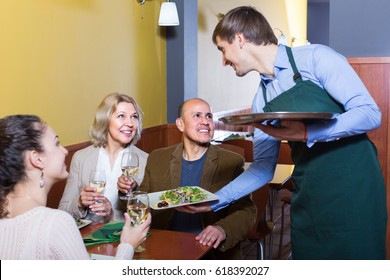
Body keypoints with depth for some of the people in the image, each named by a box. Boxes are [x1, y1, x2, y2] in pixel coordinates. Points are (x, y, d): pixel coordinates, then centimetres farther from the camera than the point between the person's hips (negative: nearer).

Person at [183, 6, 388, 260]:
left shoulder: (315, 58, -9)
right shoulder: (261, 99, 9)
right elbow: (263, 168, 12)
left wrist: (307, 133, -26)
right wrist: (214, 202, 7)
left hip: (354, 188, -5)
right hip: (308, 198, 6)